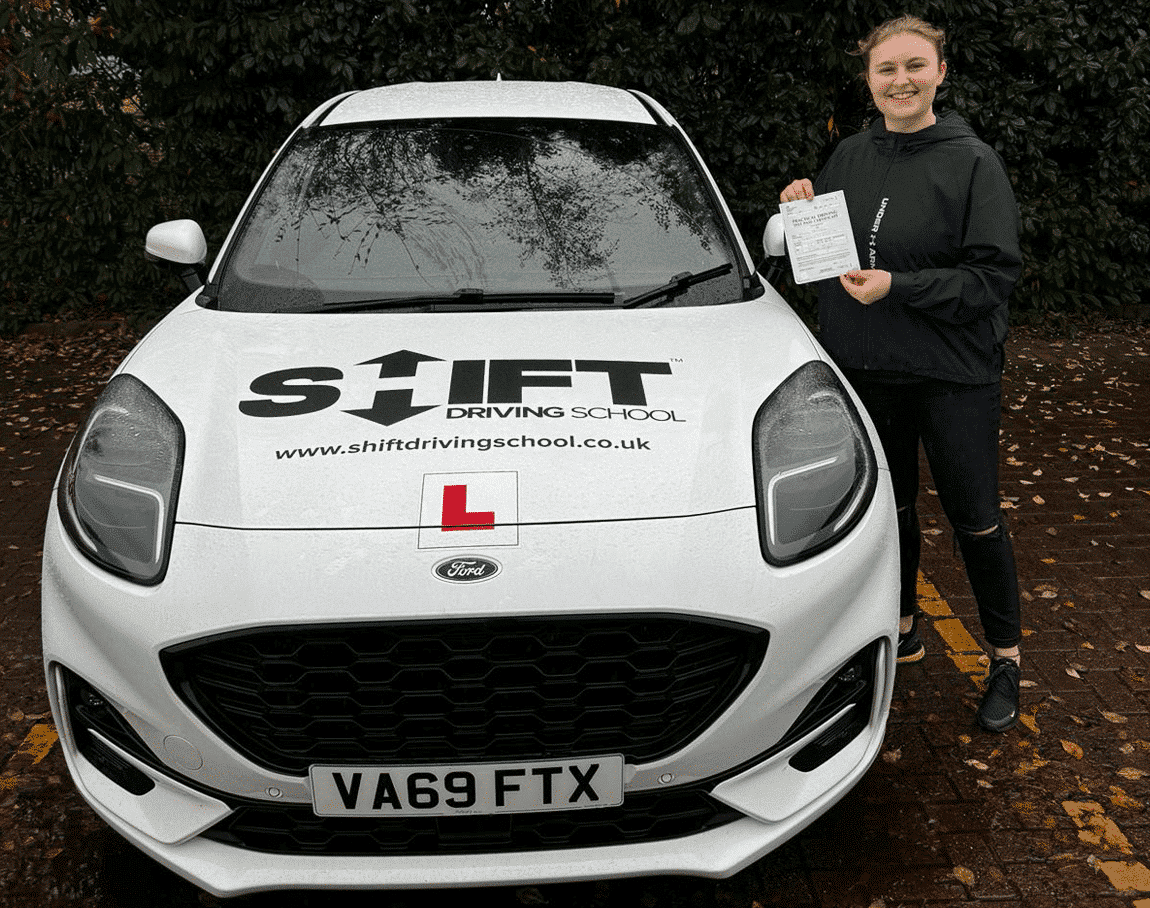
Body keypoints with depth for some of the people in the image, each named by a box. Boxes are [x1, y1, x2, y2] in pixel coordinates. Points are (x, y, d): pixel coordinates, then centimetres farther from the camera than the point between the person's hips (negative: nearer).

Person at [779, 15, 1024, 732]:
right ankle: (903, 630, 35)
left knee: (974, 517, 4)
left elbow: (994, 275, -13)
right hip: (866, 368, 4)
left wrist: (898, 287, -23)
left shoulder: (973, 161, -8)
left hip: (954, 373, -4)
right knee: (888, 507, 16)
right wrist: (801, 215, -5)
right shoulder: (850, 158, 6)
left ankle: (1007, 659, 21)